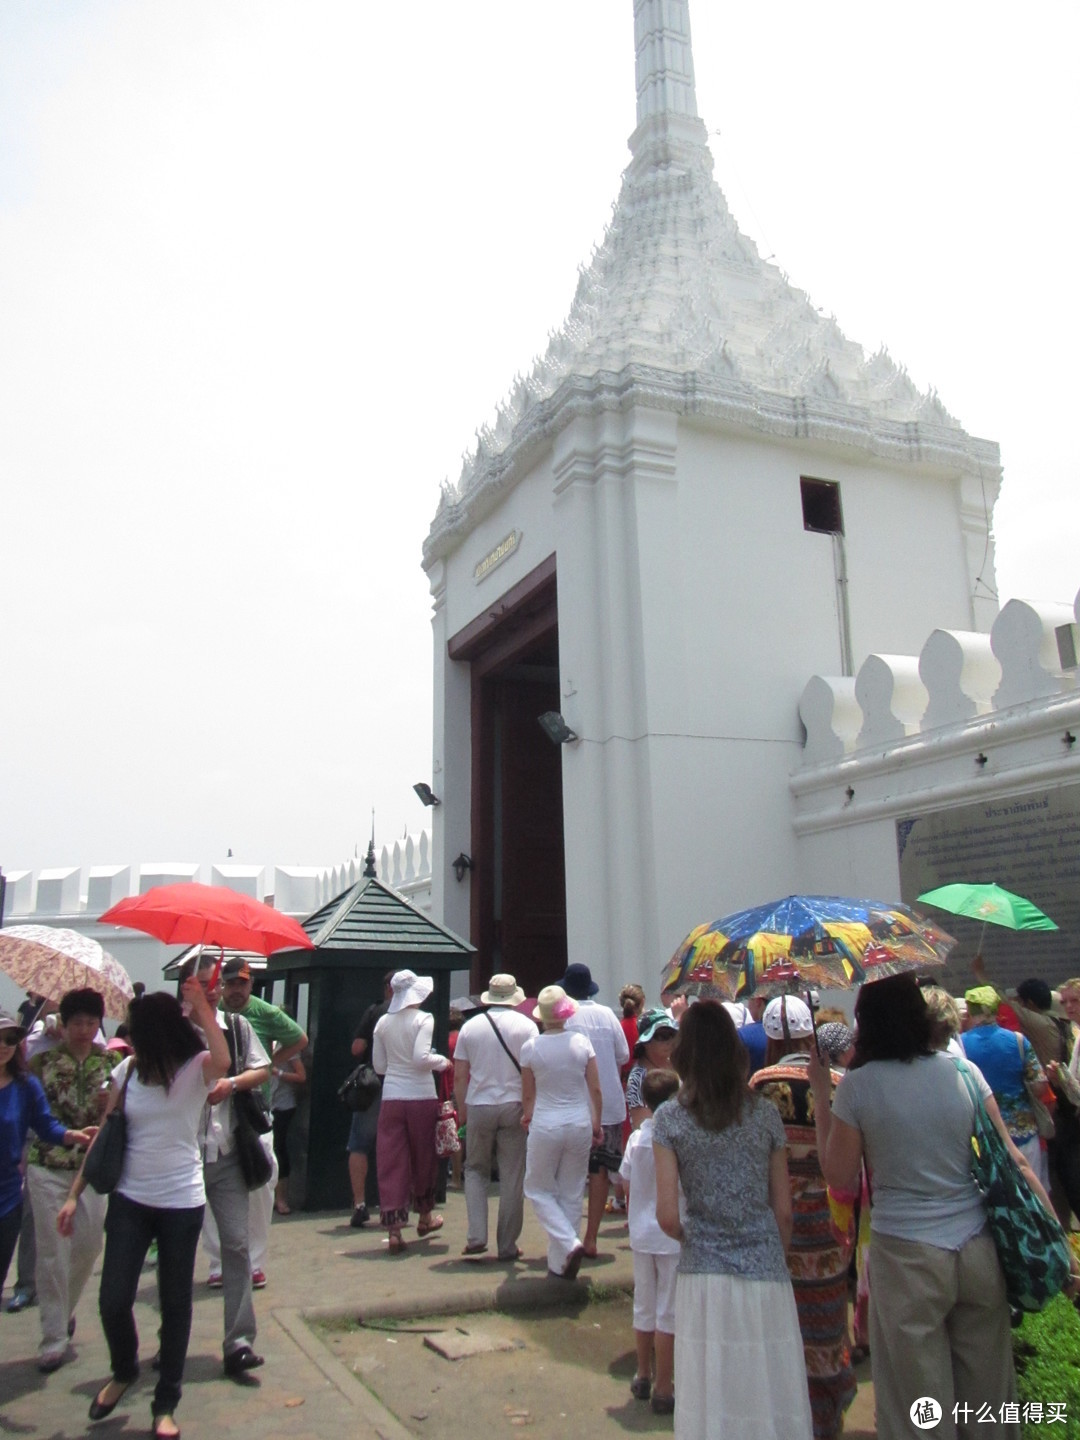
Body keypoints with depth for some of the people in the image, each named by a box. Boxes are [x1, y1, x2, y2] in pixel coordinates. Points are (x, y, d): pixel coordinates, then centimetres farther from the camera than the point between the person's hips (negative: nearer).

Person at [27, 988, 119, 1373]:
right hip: (47, 1168, -2)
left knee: (89, 1246, 8)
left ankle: (65, 1311, 35)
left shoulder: (112, 1064, 3)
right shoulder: (41, 1062, -2)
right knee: (53, 1252, 0)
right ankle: (54, 1338, 12)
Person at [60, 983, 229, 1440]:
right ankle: (123, 1371, 33)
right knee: (113, 1300, 2)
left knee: (175, 1303, 8)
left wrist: (202, 1008, -32)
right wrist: (75, 1194, 7)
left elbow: (222, 1062, -38)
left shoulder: (195, 1069, -12)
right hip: (130, 1200, 3)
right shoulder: (127, 1070, 0)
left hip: (181, 1202, -3)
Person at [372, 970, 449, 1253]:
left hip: (391, 1097, 3)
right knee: (423, 1158, 16)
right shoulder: (423, 1019, -8)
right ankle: (425, 1217, 32)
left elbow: (378, 1065, 10)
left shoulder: (383, 1022, 6)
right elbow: (421, 1057, -19)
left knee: (390, 1162, 4)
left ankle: (394, 1229, 0)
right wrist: (442, 1062, -1)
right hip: (421, 1096, -3)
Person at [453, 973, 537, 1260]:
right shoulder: (526, 1025, 0)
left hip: (478, 1107, 1)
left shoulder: (470, 1026, 4)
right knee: (512, 1177, 7)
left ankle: (476, 1236, 4)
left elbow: (459, 1076, 4)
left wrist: (461, 1109, 14)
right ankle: (507, 1245, 11)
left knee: (476, 1170, 16)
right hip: (514, 1106, -1)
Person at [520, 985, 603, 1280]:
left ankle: (569, 1243, -5)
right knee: (572, 1194, 13)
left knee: (538, 1189, 14)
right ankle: (560, 1263, 18)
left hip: (545, 1125, -2)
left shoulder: (530, 1048, -8)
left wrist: (527, 1117, 23)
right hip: (580, 1123, 2)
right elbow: (596, 1090, 0)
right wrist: (597, 1124, 14)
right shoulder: (582, 1042, -4)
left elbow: (528, 1095, 2)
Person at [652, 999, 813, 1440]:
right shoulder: (765, 1114, -1)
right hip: (766, 1273, 1)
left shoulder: (669, 1118, -5)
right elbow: (784, 1211, 3)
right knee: (771, 1401, 12)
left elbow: (667, 1217, -8)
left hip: (703, 1275, -1)